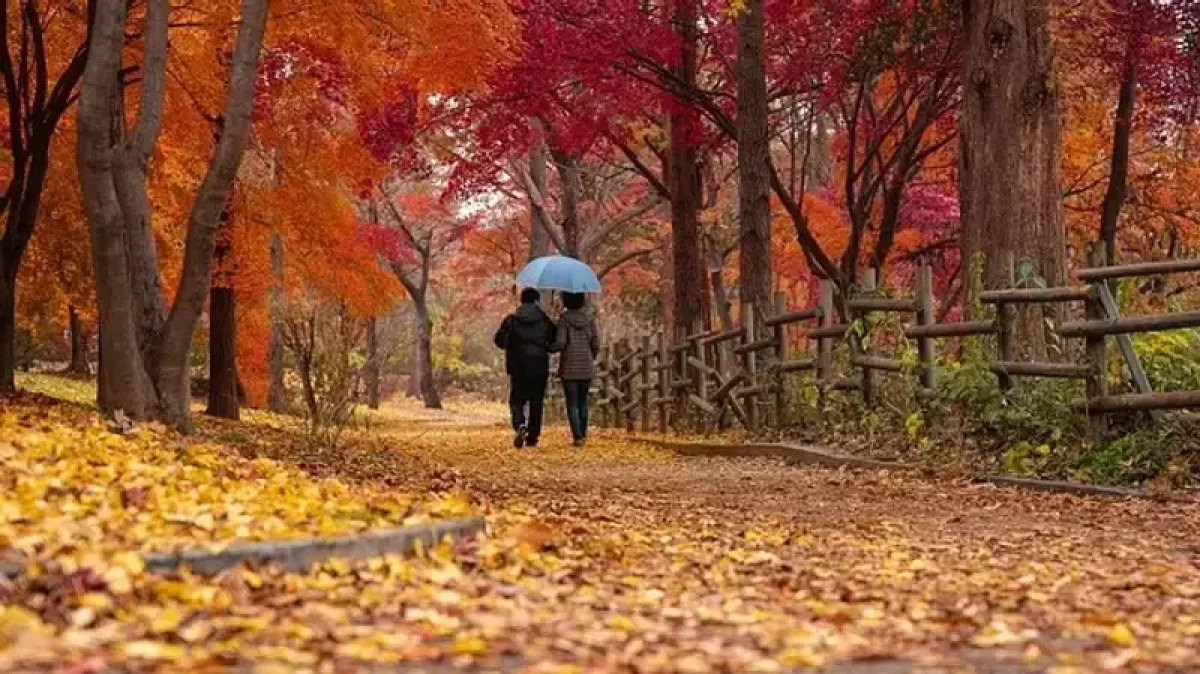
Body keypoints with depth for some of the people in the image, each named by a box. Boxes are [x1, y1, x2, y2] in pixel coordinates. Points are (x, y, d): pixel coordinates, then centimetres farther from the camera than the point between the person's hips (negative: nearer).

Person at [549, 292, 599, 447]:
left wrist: (548, 348, 4)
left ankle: (578, 437, -5)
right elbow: (596, 344, -2)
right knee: (583, 400, 20)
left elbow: (560, 343, -16)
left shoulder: (565, 318, -9)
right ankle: (583, 434, 21)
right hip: (587, 367, 3)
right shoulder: (589, 318, -1)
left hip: (569, 368, -3)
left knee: (572, 403, 3)